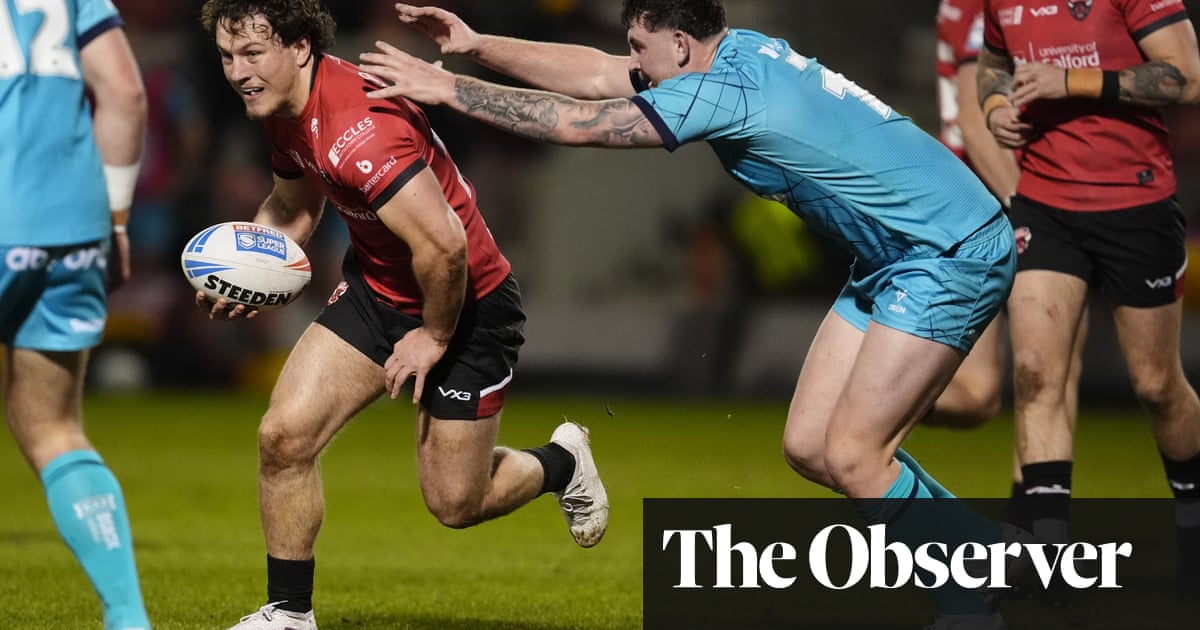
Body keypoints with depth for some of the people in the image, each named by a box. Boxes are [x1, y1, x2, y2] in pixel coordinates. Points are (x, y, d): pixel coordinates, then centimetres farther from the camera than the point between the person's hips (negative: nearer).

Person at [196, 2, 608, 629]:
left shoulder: (357, 129, -34)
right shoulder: (284, 107, -3)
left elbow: (443, 244, -37)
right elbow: (292, 206, 17)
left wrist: (434, 336, -20)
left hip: (465, 303, -8)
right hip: (375, 288, 8)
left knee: (454, 503, 4)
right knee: (284, 435, -8)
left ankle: (562, 462, 36)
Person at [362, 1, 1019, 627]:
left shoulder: (724, 92, -23)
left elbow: (575, 123, -20)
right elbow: (595, 76, 12)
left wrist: (448, 89, -13)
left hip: (953, 255, -10)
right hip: (894, 262, 10)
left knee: (850, 456, -14)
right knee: (808, 446, 7)